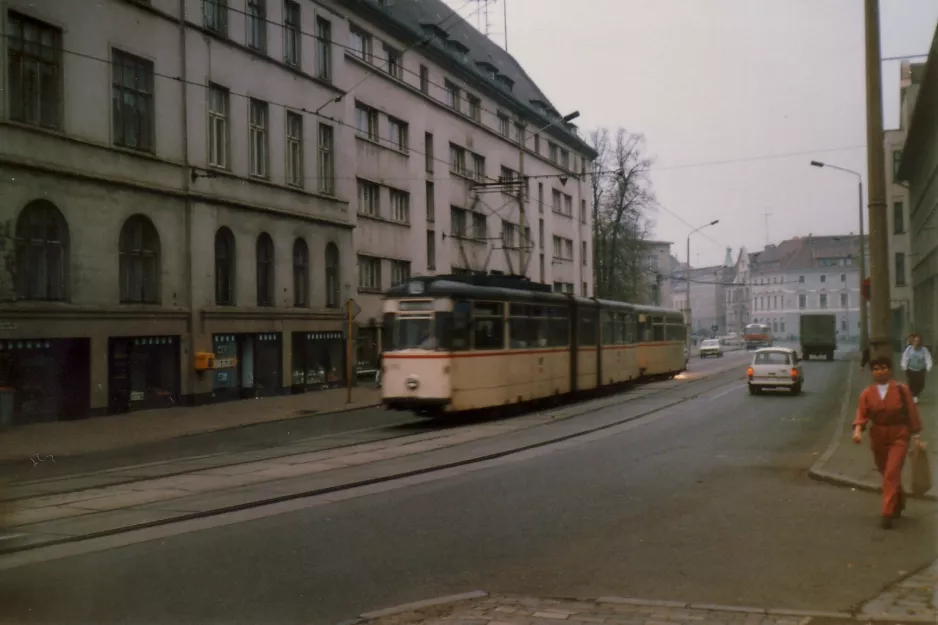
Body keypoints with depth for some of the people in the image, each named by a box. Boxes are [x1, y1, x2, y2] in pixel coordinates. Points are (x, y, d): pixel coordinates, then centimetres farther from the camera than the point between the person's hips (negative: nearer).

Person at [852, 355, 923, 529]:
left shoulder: (901, 389, -6)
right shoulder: (867, 393, -2)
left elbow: (912, 412, -2)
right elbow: (862, 414, -9)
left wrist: (916, 435, 0)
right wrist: (858, 430, -28)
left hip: (899, 436, -3)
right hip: (878, 437, 3)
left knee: (892, 473, -13)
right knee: (885, 473, 17)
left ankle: (887, 513, -11)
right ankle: (899, 503, 41)